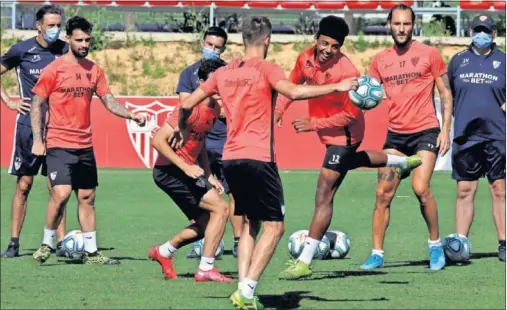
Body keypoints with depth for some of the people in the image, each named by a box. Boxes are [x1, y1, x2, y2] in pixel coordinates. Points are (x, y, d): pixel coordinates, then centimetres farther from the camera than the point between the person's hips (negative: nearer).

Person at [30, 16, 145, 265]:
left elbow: (109, 101, 9)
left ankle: (91, 252, 14)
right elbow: (37, 104, -4)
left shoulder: (94, 70, 9)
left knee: (87, 197, 8)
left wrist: (131, 115, -8)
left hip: (85, 146, 6)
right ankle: (46, 244, -2)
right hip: (59, 144, -6)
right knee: (61, 193, -18)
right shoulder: (54, 70, -6)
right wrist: (37, 140, -10)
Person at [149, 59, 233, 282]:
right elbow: (158, 140, -22)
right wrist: (186, 167, -25)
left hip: (187, 170, 9)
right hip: (169, 170, -9)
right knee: (221, 207, -14)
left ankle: (163, 252, 31)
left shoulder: (215, 108, 8)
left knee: (206, 223, 13)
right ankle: (206, 269, -10)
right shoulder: (192, 107, -20)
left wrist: (209, 176, 13)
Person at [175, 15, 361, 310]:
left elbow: (187, 104, 14)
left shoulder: (224, 73, 11)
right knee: (274, 227, -1)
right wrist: (336, 87, -22)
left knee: (251, 222, 19)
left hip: (231, 159, 7)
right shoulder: (266, 69, -6)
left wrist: (182, 128, 33)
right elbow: (293, 91, -25)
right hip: (258, 158, -7)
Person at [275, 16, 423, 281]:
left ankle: (304, 262, -9)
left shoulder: (346, 72, -31)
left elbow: (350, 115, -26)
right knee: (348, 161, 39)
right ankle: (402, 161, 66)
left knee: (323, 197, -11)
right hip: (329, 133, 9)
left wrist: (313, 124, -29)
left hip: (343, 134, -9)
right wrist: (279, 110, -9)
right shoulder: (305, 59, -11)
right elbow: (293, 85, 8)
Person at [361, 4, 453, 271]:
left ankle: (435, 245, -1)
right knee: (383, 194, -1)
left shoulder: (429, 54, 0)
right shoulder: (380, 60, 9)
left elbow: (446, 94, 2)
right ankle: (377, 254, 6)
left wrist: (446, 129, -6)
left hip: (425, 131, -4)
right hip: (395, 134, 4)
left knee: (420, 188, -19)